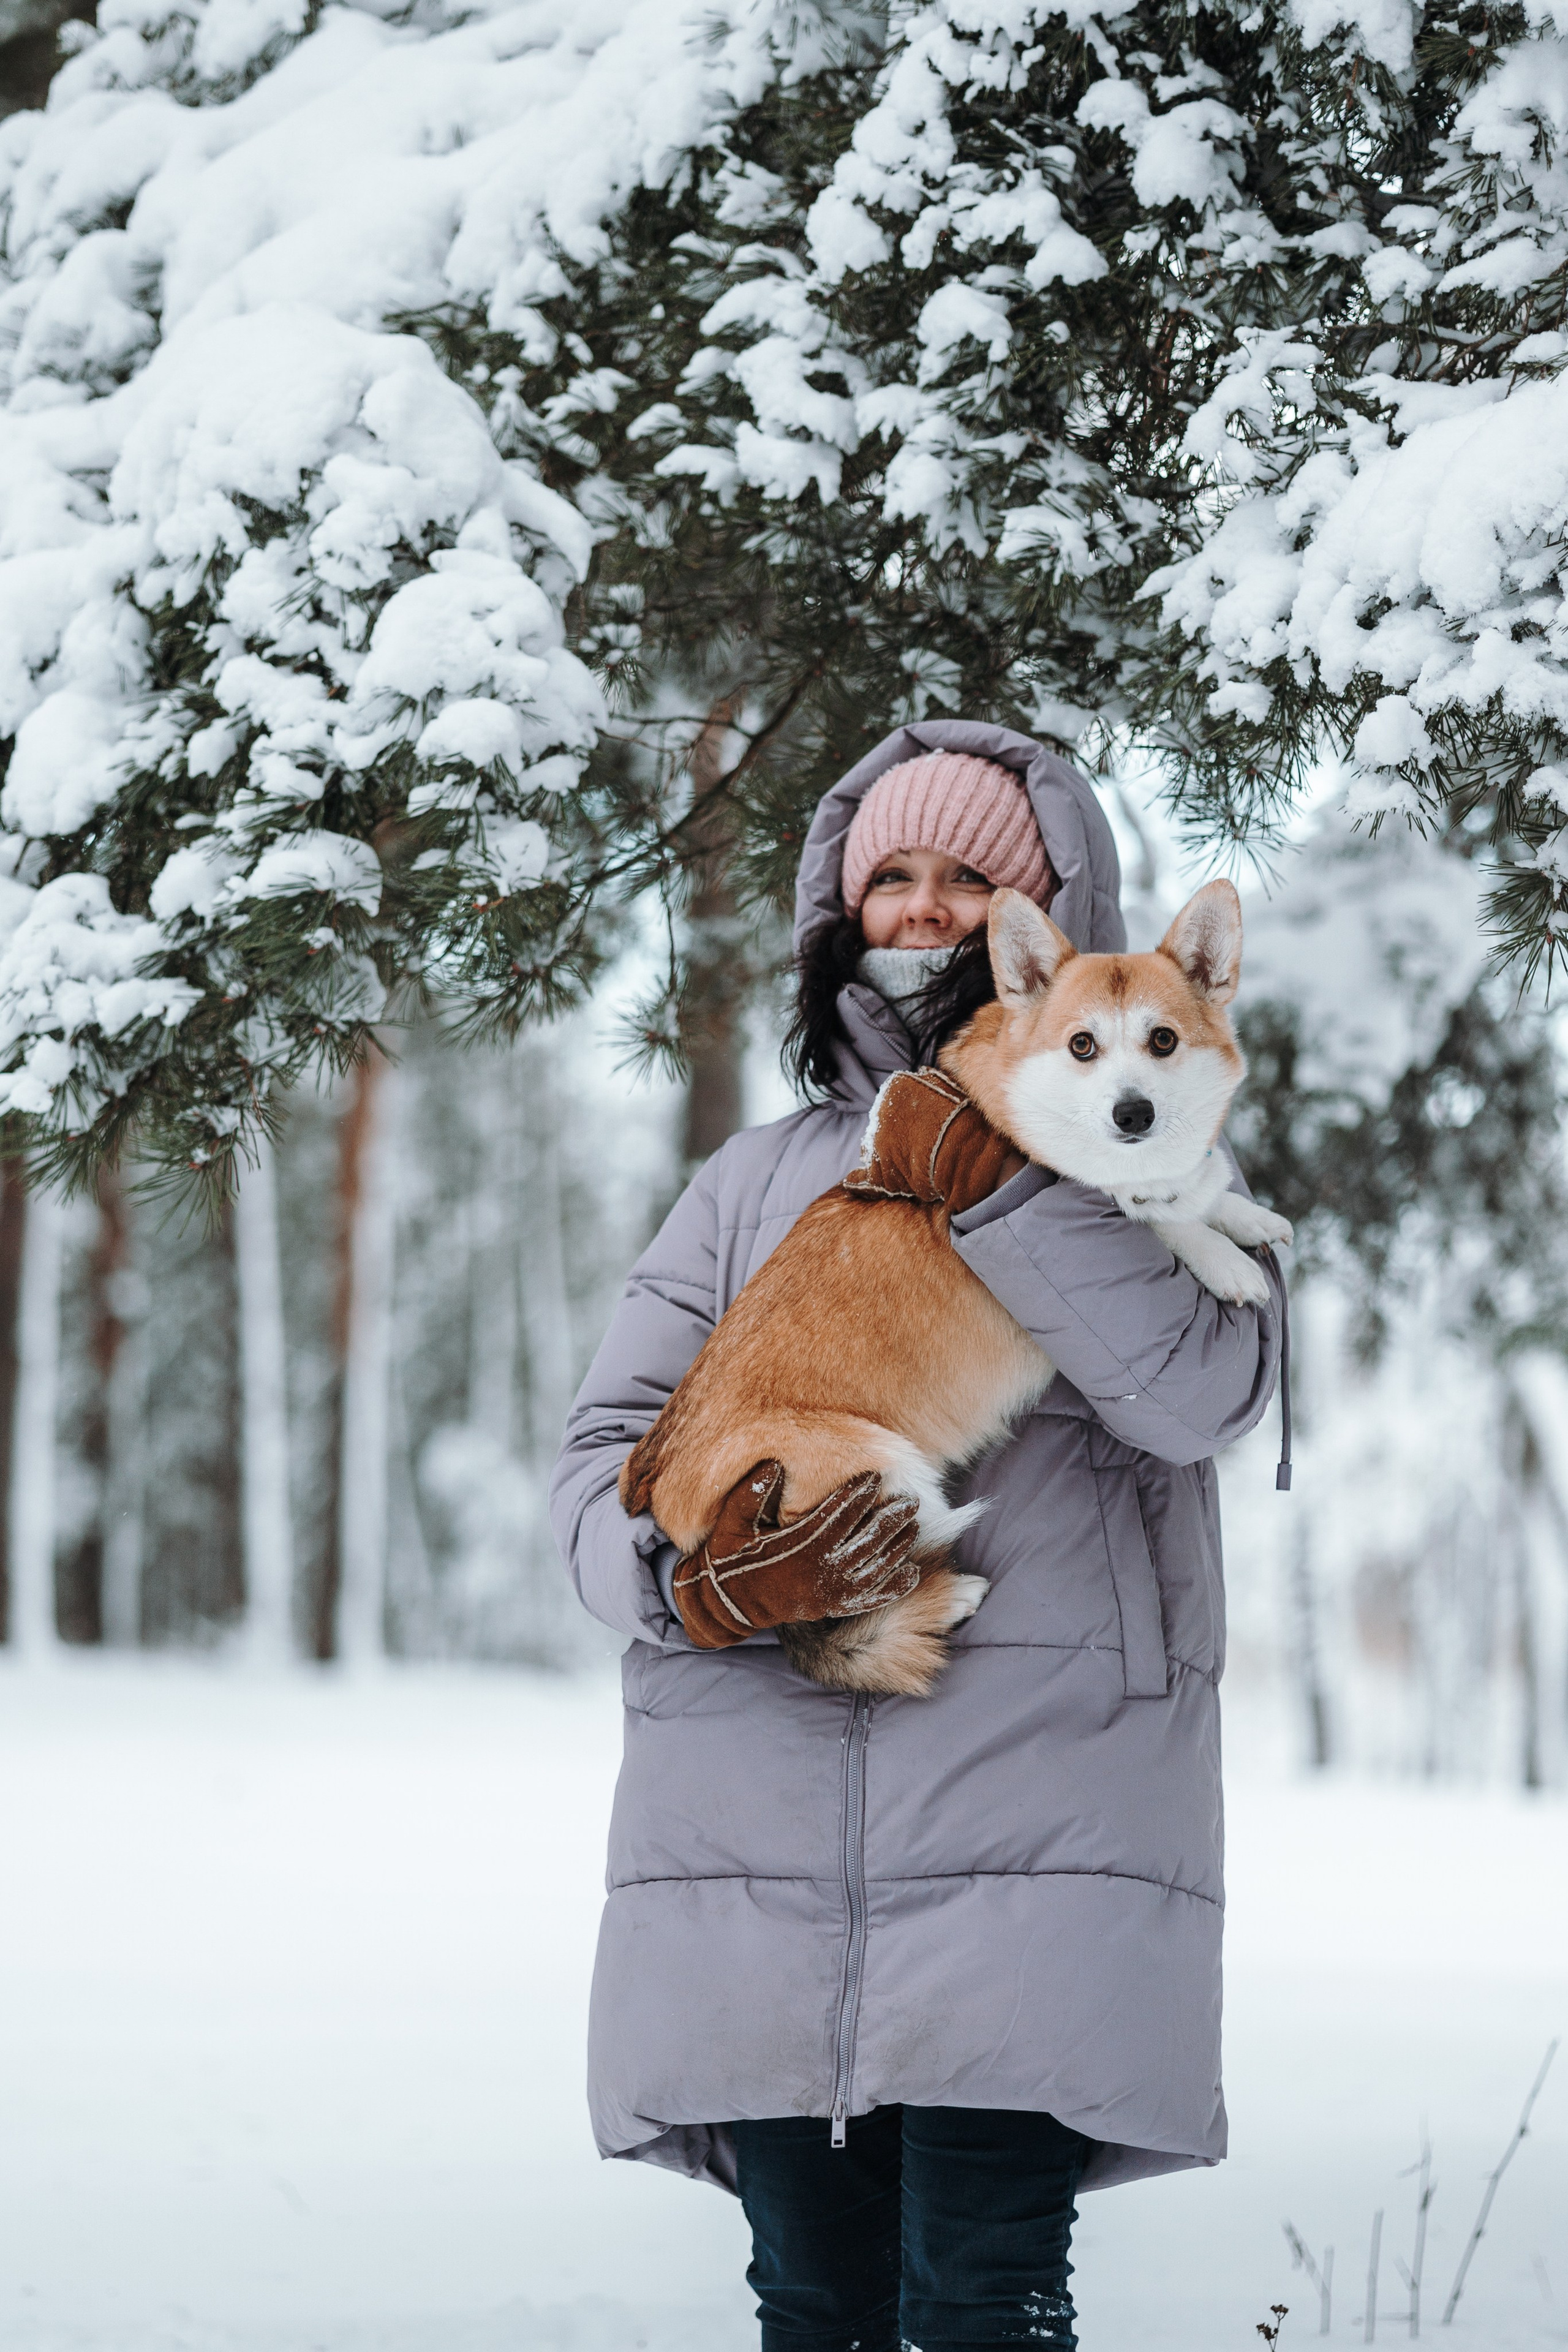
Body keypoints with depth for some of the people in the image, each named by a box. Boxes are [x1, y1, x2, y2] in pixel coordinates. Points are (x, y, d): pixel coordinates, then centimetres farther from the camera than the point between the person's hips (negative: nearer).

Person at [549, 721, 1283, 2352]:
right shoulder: (754, 1182, 20)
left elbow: (1201, 1392, -9)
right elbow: (605, 1451, 11)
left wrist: (989, 1181, -12)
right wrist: (690, 1587, -11)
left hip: (1032, 1829, -3)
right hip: (756, 1835, 3)